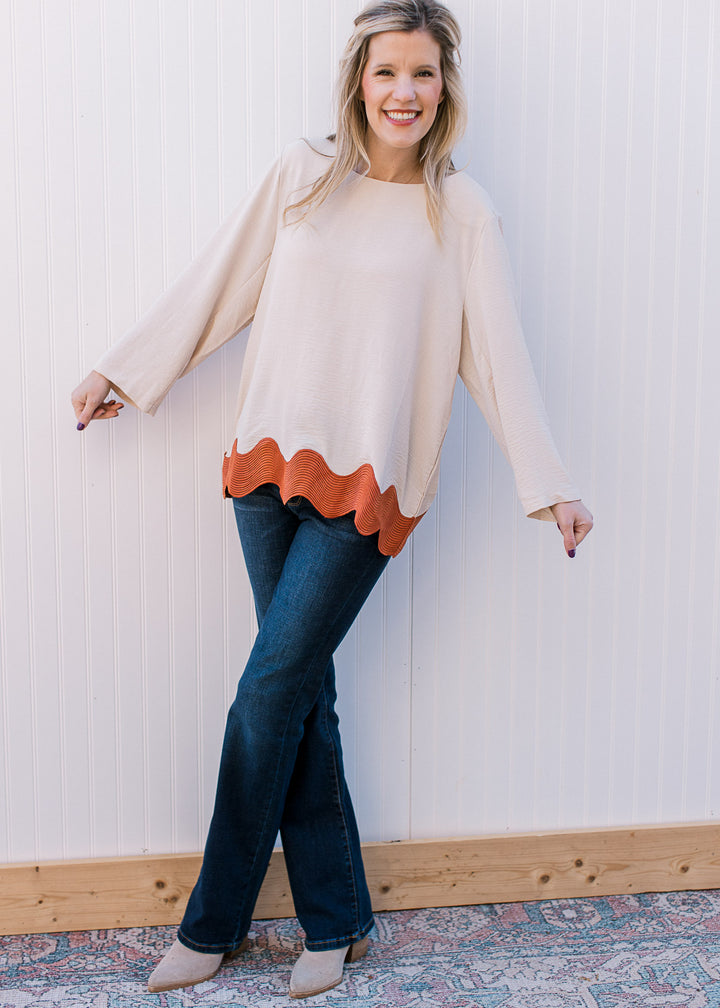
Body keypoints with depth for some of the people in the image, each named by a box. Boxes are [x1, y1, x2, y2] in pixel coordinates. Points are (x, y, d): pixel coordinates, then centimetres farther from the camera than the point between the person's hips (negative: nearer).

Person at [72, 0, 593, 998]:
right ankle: (336, 920, 19)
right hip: (269, 464, 3)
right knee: (303, 693, 6)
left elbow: (497, 350, 0)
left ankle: (215, 920, 14)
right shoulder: (302, 174, 8)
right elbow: (215, 284, 13)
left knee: (270, 695, -4)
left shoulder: (461, 213, 2)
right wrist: (121, 370, 15)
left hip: (365, 485, -3)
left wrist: (549, 482, -5)